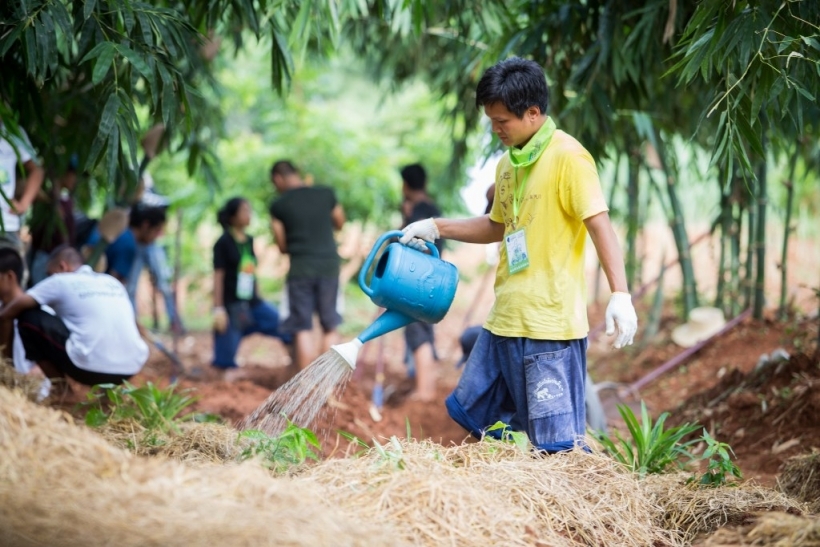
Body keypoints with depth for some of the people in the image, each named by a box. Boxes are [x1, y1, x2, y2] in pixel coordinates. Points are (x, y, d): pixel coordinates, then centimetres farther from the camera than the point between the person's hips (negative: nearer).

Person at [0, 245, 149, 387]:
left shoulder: (62, 281, 8)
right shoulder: (112, 282, 23)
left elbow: (21, 303, 5)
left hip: (91, 368, -6)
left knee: (29, 317, 11)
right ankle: (107, 385, 19)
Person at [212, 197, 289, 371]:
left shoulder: (249, 241, 10)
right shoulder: (223, 243, -9)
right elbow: (218, 277, -9)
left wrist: (257, 297, 19)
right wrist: (218, 308, -12)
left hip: (251, 303, 6)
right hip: (231, 304, -6)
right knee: (226, 360, -3)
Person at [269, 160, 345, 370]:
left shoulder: (279, 205, -4)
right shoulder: (326, 194, 2)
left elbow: (282, 246, 1)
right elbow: (340, 224, 19)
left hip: (300, 268, -2)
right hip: (329, 265, 2)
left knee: (303, 330, 2)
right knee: (330, 328, 12)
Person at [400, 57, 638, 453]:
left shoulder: (568, 156, -12)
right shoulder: (508, 163, 14)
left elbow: (600, 225, -18)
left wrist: (620, 295, -26)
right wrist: (437, 227, 20)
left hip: (550, 323, -9)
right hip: (505, 318, 9)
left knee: (557, 442, -9)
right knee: (469, 412, 17)